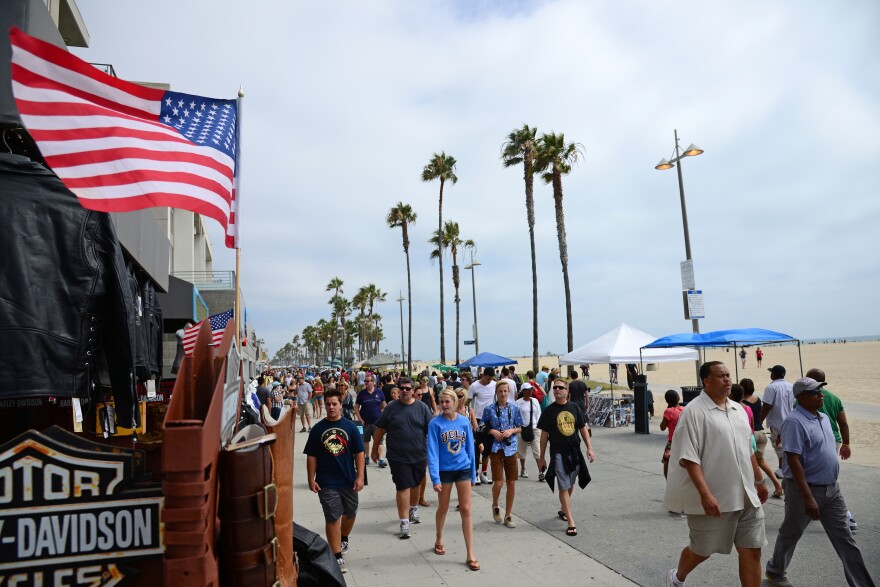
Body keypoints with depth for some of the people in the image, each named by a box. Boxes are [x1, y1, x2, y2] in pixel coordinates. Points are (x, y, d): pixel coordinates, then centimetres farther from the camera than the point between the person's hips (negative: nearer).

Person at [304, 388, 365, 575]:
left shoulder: (350, 426, -5)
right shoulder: (318, 428, -4)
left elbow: (359, 453, -3)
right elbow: (311, 456, 0)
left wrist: (360, 476, -8)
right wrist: (311, 479, -3)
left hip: (349, 480, 2)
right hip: (326, 482, -1)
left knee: (350, 513, 18)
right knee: (332, 518, -2)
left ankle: (344, 538, 46)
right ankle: (338, 557, 9)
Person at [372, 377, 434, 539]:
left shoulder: (422, 407, -2)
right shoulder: (391, 408, -3)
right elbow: (380, 430, 4)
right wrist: (375, 449, 6)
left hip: (419, 455, 2)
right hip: (398, 457, -2)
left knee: (416, 484, 19)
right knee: (403, 487, -6)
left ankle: (414, 508, 43)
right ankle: (404, 522, 1)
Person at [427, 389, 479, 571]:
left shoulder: (464, 421, -5)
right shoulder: (435, 423, -13)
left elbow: (470, 448, 3)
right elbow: (432, 452, -14)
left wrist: (473, 473, 6)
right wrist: (435, 478, -19)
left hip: (463, 469, 2)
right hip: (444, 471, -1)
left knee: (466, 510, 2)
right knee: (443, 508, 16)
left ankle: (470, 555, 9)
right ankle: (439, 540, 42)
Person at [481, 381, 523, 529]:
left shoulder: (514, 409, 4)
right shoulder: (489, 409, -1)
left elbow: (520, 428, 10)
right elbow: (483, 427, 6)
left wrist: (511, 430, -9)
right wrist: (493, 431, -12)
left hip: (511, 448, 2)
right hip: (496, 448, -2)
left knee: (511, 483, 4)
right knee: (498, 482, -8)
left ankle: (508, 515, 19)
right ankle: (495, 506, 23)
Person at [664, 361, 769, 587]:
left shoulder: (738, 409, 11)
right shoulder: (694, 411, -14)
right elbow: (688, 458, -19)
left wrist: (759, 480, 23)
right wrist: (705, 494, -24)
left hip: (747, 497, 6)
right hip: (713, 499, -6)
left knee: (752, 551, 6)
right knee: (702, 550, 10)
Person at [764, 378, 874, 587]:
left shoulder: (824, 417, 8)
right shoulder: (795, 421, -20)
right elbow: (793, 460, -24)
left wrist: (831, 485, 18)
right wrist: (808, 497, -26)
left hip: (832, 489, 7)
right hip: (804, 489, -7)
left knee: (845, 538, 10)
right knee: (790, 534, 11)